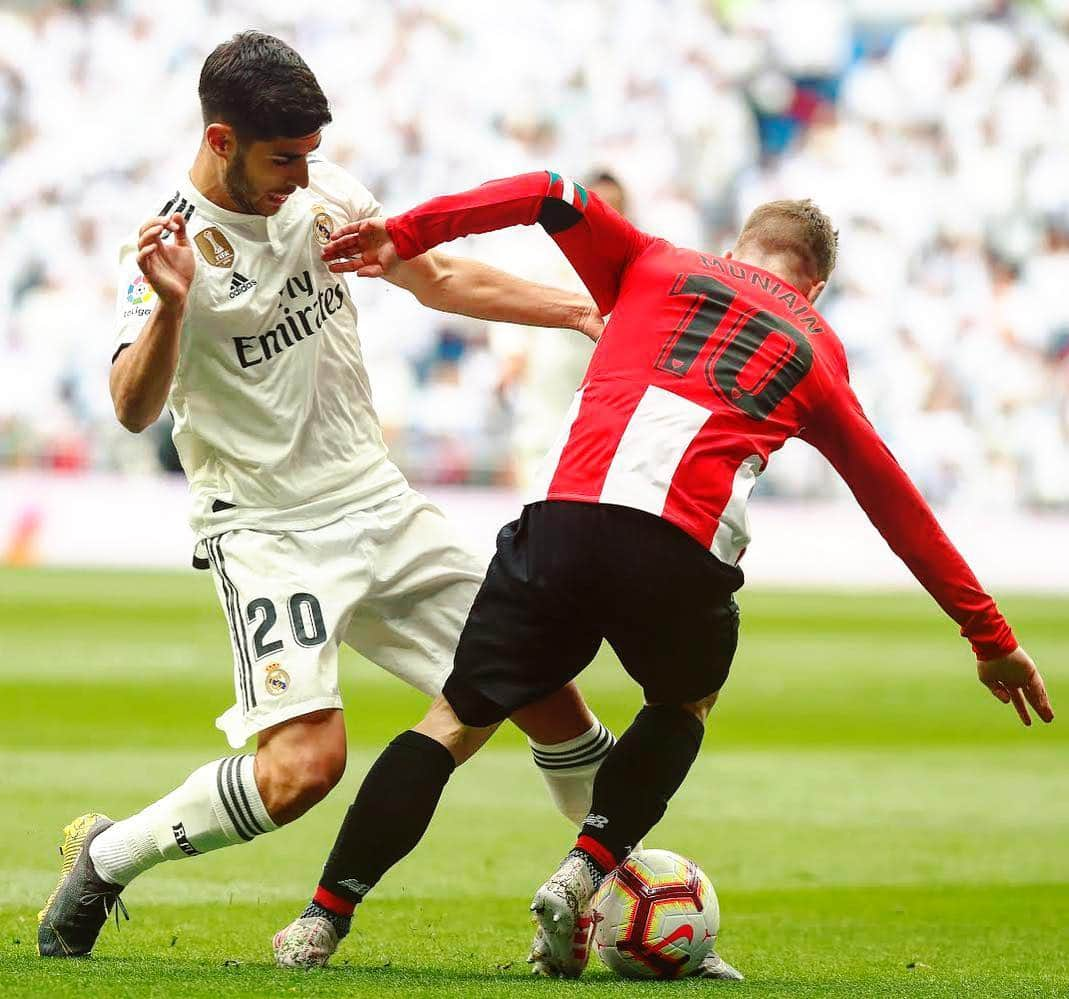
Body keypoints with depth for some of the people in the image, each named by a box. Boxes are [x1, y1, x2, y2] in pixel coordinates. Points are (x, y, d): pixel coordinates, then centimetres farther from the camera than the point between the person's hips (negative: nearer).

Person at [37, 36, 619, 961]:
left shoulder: (321, 191, 1)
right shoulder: (173, 247, -17)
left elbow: (439, 279, 16)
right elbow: (135, 410, -29)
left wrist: (582, 312, 12)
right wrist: (169, 306, -47)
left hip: (376, 503, 6)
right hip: (265, 530, -6)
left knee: (540, 683, 3)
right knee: (304, 764, -24)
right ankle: (104, 859, -3)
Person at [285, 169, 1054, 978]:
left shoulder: (656, 267, 28)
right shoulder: (818, 350, 27)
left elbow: (554, 197, 13)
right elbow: (896, 504, 29)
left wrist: (405, 236, 16)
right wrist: (990, 635, 33)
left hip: (562, 518, 0)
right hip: (684, 551, 0)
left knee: (456, 722, 11)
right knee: (686, 702, 30)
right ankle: (583, 875, 9)